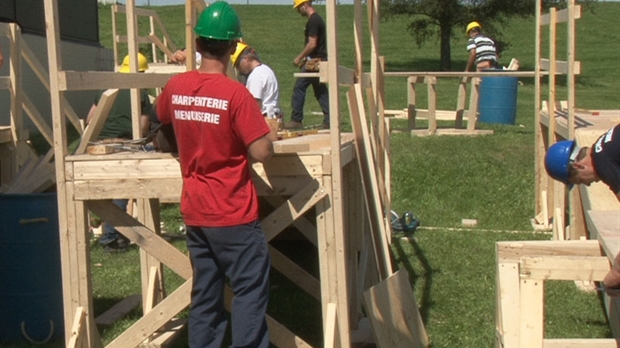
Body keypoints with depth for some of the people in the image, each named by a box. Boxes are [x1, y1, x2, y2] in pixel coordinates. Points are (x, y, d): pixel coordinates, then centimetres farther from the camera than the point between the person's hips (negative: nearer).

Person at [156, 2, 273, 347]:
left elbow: (162, 120, 22)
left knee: (205, 295, 14)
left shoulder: (175, 86, 0)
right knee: (251, 291, 3)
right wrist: (257, 123, 1)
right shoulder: (235, 93, -17)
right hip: (234, 215, -6)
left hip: (195, 213, 6)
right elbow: (262, 153, -18)